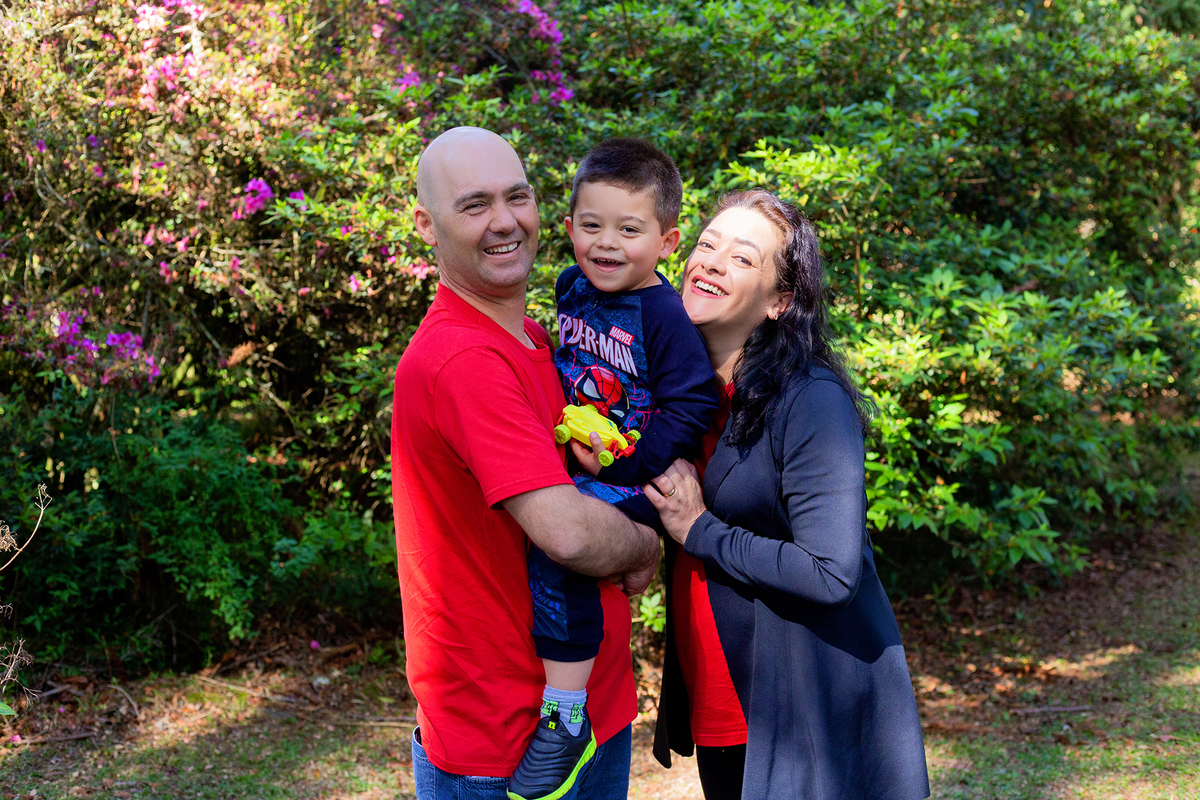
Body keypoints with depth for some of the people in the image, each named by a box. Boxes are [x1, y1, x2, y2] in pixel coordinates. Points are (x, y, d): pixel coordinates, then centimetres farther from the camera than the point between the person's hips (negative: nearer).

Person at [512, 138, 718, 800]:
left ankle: (563, 717, -17)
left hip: (633, 479, -8)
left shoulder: (665, 316, -15)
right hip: (569, 468, 9)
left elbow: (692, 408, -16)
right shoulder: (572, 289, 8)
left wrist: (625, 461, -20)